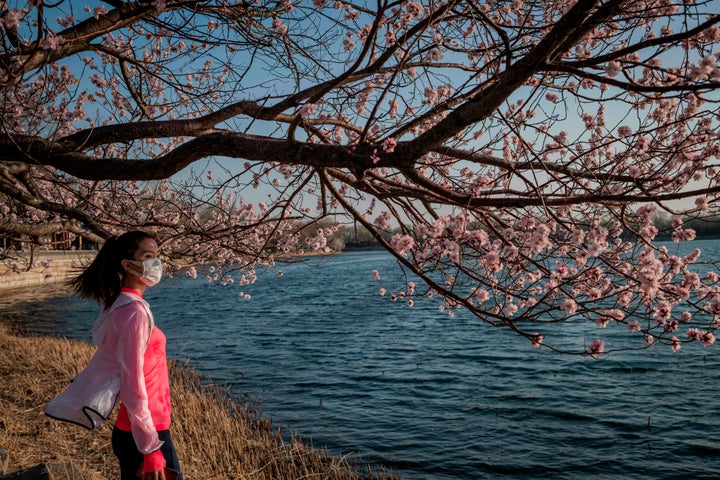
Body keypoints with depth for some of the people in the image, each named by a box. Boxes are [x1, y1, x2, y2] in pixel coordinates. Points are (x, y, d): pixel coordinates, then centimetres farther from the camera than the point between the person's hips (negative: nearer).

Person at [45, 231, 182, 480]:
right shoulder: (135, 310, -20)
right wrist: (151, 450, -19)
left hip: (132, 430, 9)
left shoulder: (118, 305, 8)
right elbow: (133, 386, -22)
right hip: (145, 432, -9)